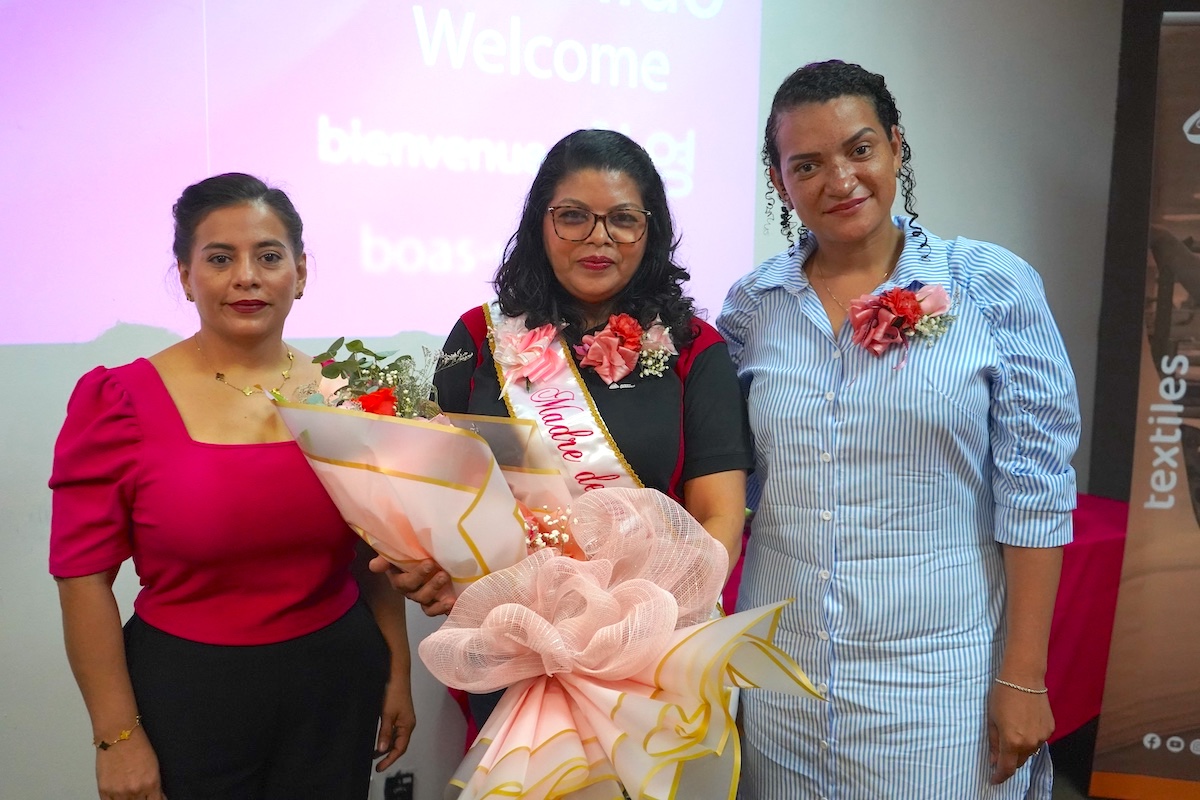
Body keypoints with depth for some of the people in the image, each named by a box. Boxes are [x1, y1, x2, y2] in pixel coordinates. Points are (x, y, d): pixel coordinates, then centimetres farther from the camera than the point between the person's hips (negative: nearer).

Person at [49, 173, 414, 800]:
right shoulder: (120, 402, -10)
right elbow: (84, 577, -7)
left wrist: (397, 673, 10)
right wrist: (117, 736, -6)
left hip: (336, 679, 3)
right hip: (185, 692, -2)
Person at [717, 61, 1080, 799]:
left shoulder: (996, 288, -7)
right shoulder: (752, 305, 1)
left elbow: (1034, 493, -6)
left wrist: (1023, 678, -7)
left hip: (935, 675, -2)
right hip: (778, 668, 3)